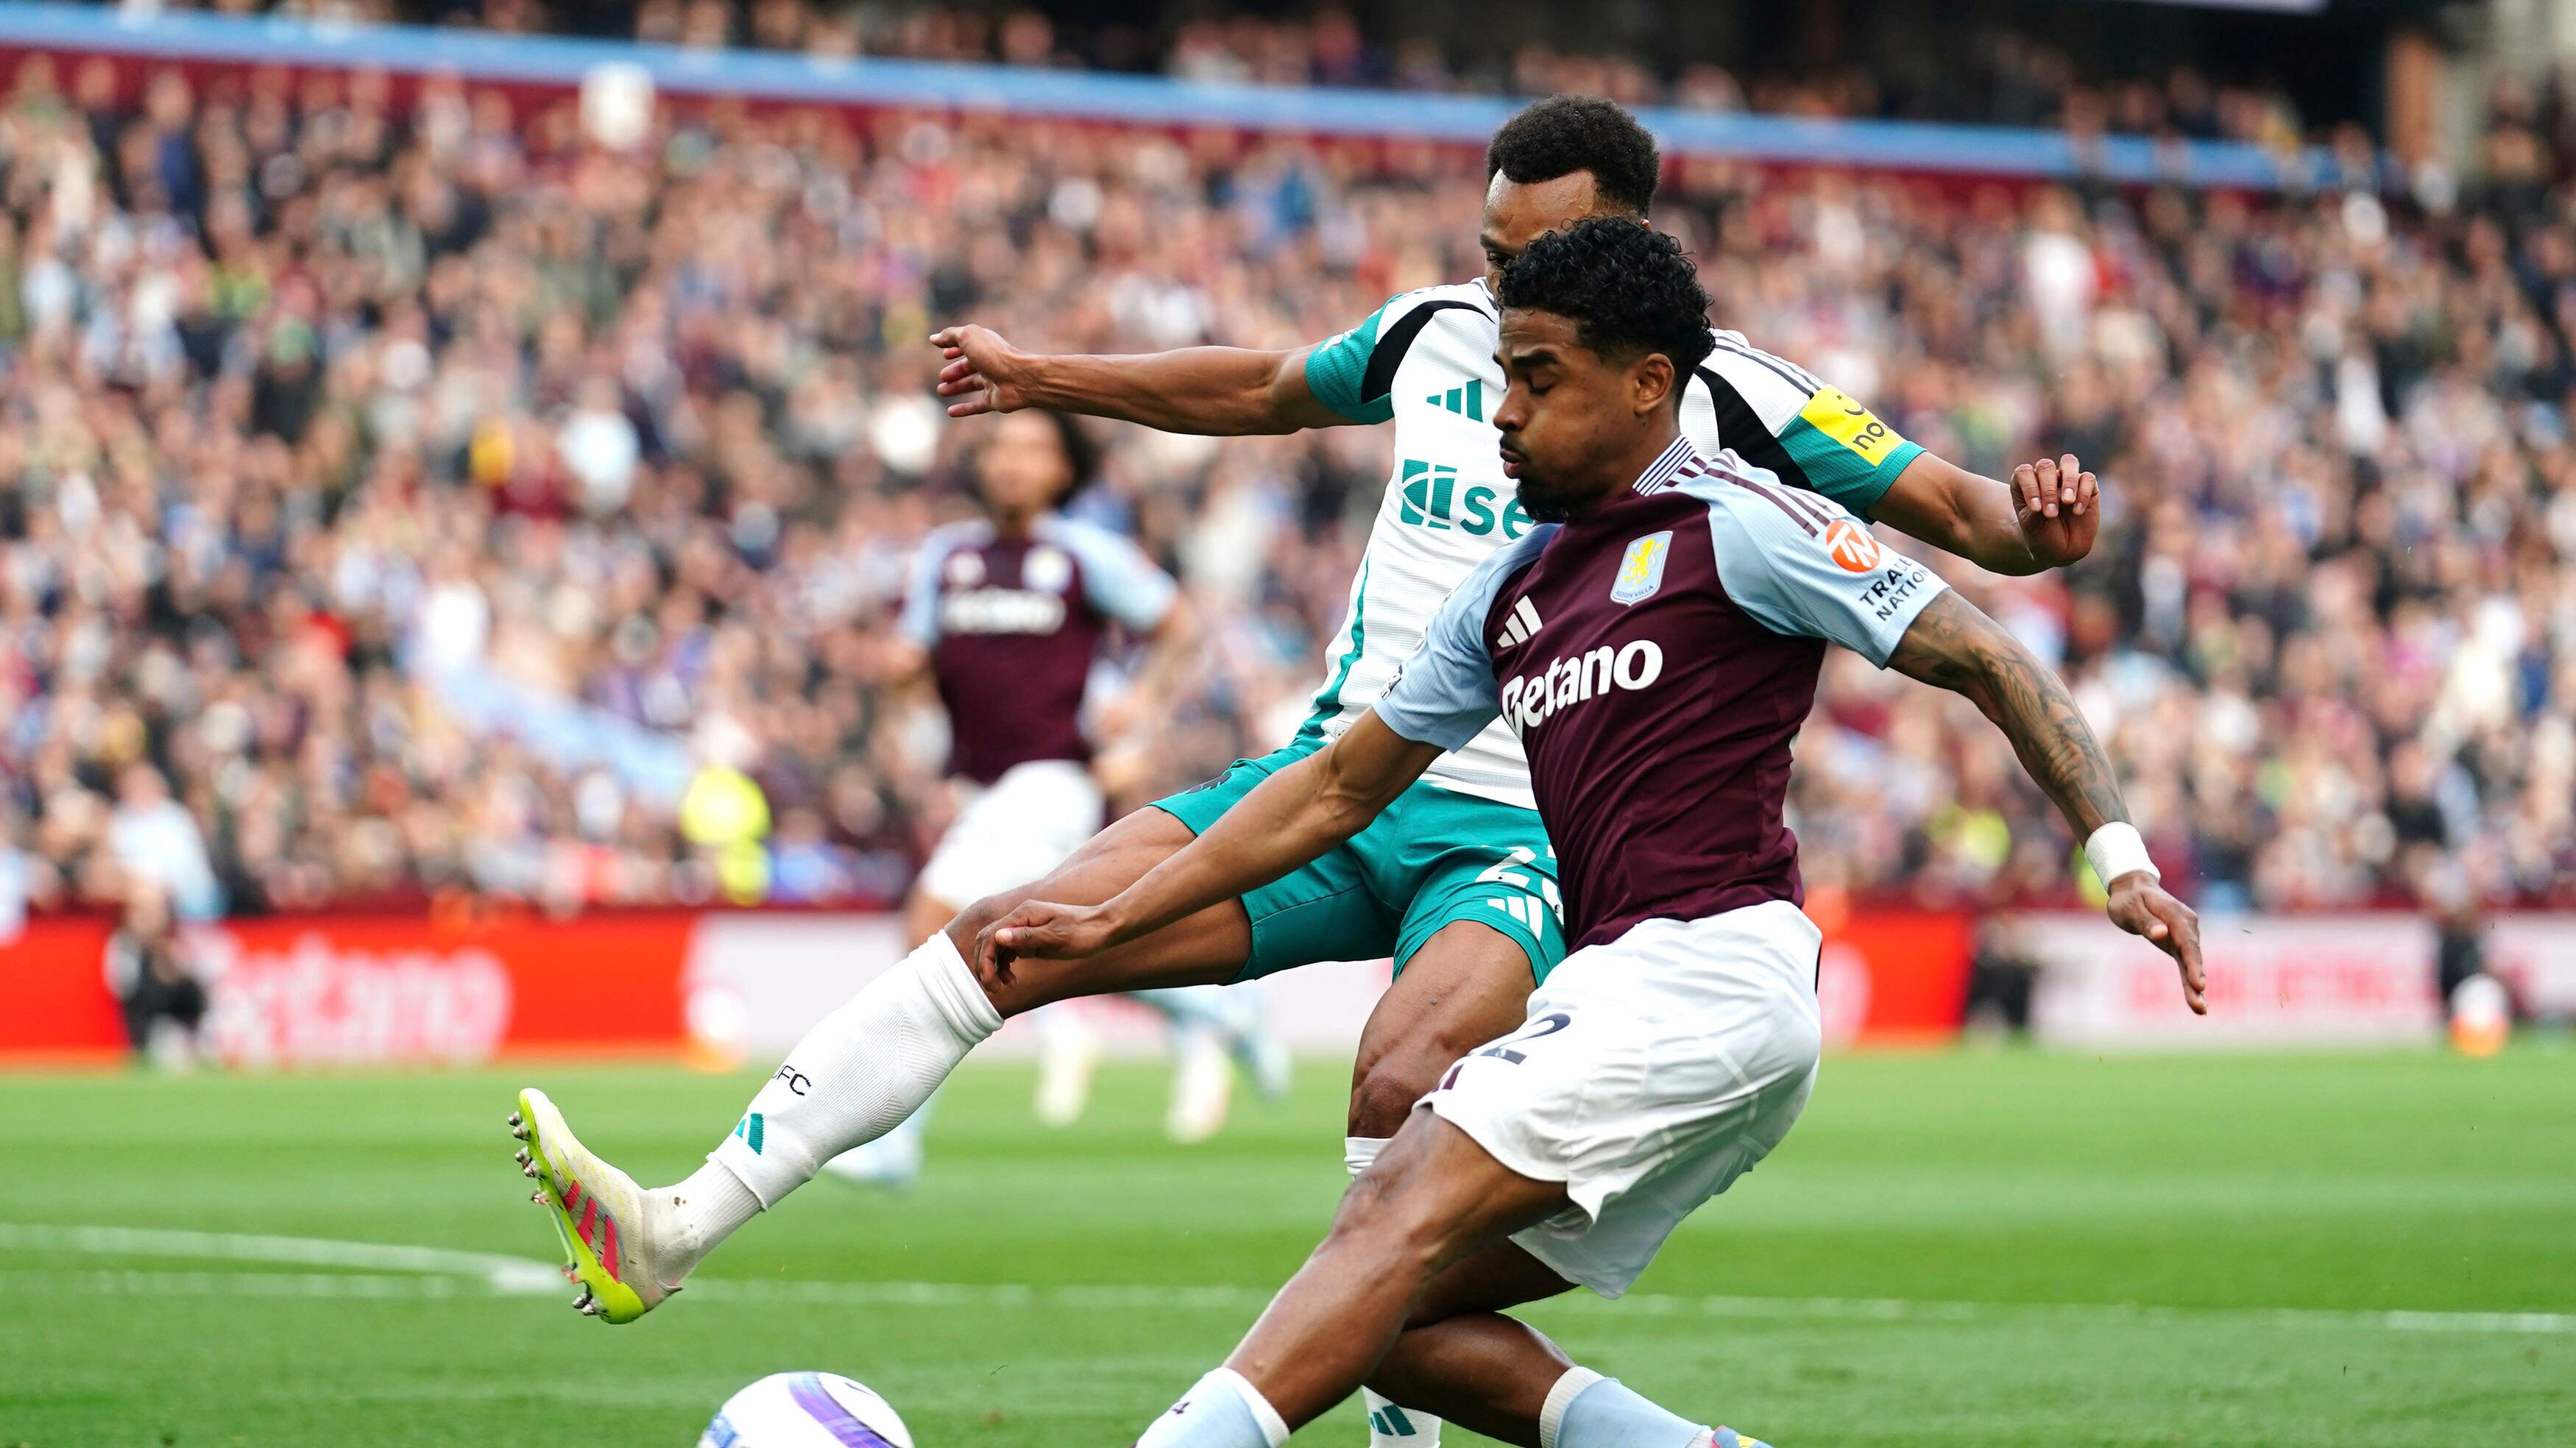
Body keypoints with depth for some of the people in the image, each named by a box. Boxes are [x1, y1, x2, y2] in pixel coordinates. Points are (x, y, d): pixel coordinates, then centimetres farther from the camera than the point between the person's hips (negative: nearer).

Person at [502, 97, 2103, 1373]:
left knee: (1400, 1085, -36)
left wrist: (2025, 515, -26)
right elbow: (1267, 388, 31)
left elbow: (1942, 504, -3)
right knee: (1001, 935, -7)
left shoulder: (1723, 396, -3)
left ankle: (1407, 1417, -21)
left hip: (1532, 843, -5)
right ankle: (678, 1226, -7)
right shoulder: (1439, 331, 12)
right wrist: (1057, 378, 36)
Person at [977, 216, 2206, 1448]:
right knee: (1383, 1322, 0)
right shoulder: (1512, 590, 21)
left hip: (1710, 972, -9)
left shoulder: (1735, 527, -1)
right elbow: (1341, 786, 28)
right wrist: (1111, 920, 25)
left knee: (1402, 1214, -22)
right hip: (1615, 987, 9)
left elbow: (1983, 661, -1)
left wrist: (2117, 854, -11)